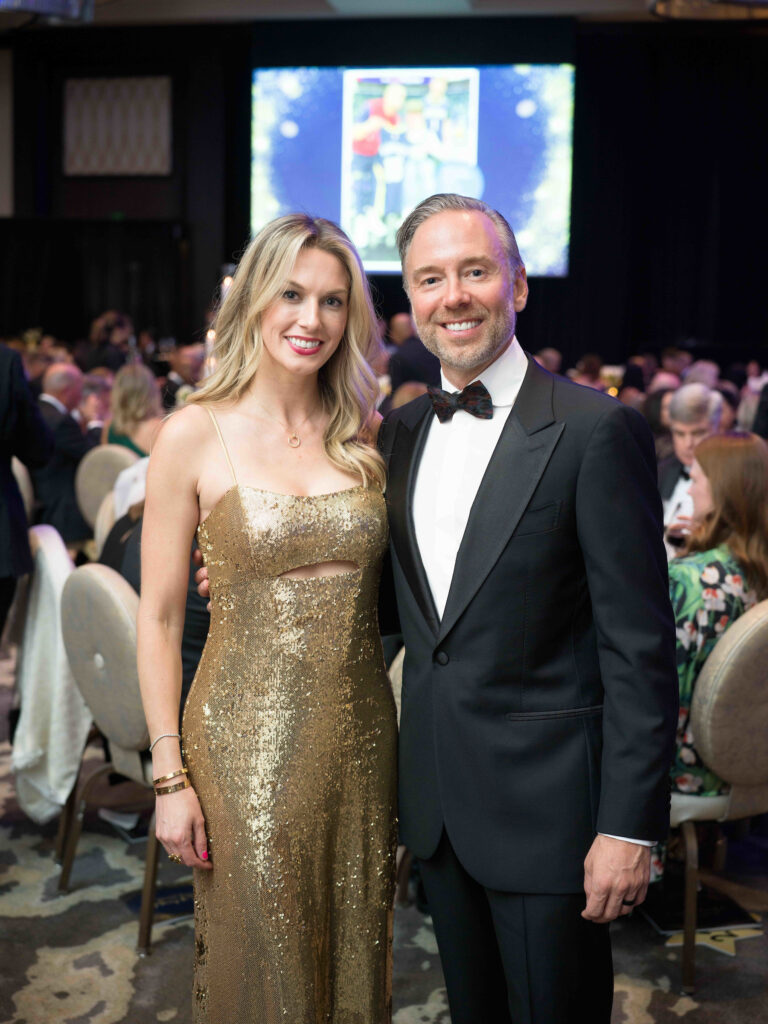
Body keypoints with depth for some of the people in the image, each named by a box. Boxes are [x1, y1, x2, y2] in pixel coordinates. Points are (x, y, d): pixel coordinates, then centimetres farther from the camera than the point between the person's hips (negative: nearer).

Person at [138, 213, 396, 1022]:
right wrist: (169, 773, -9)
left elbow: (389, 589, 11)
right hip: (247, 738, -3)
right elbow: (158, 618, -5)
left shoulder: (365, 437, 4)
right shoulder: (196, 434, -7)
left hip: (361, 734, 4)